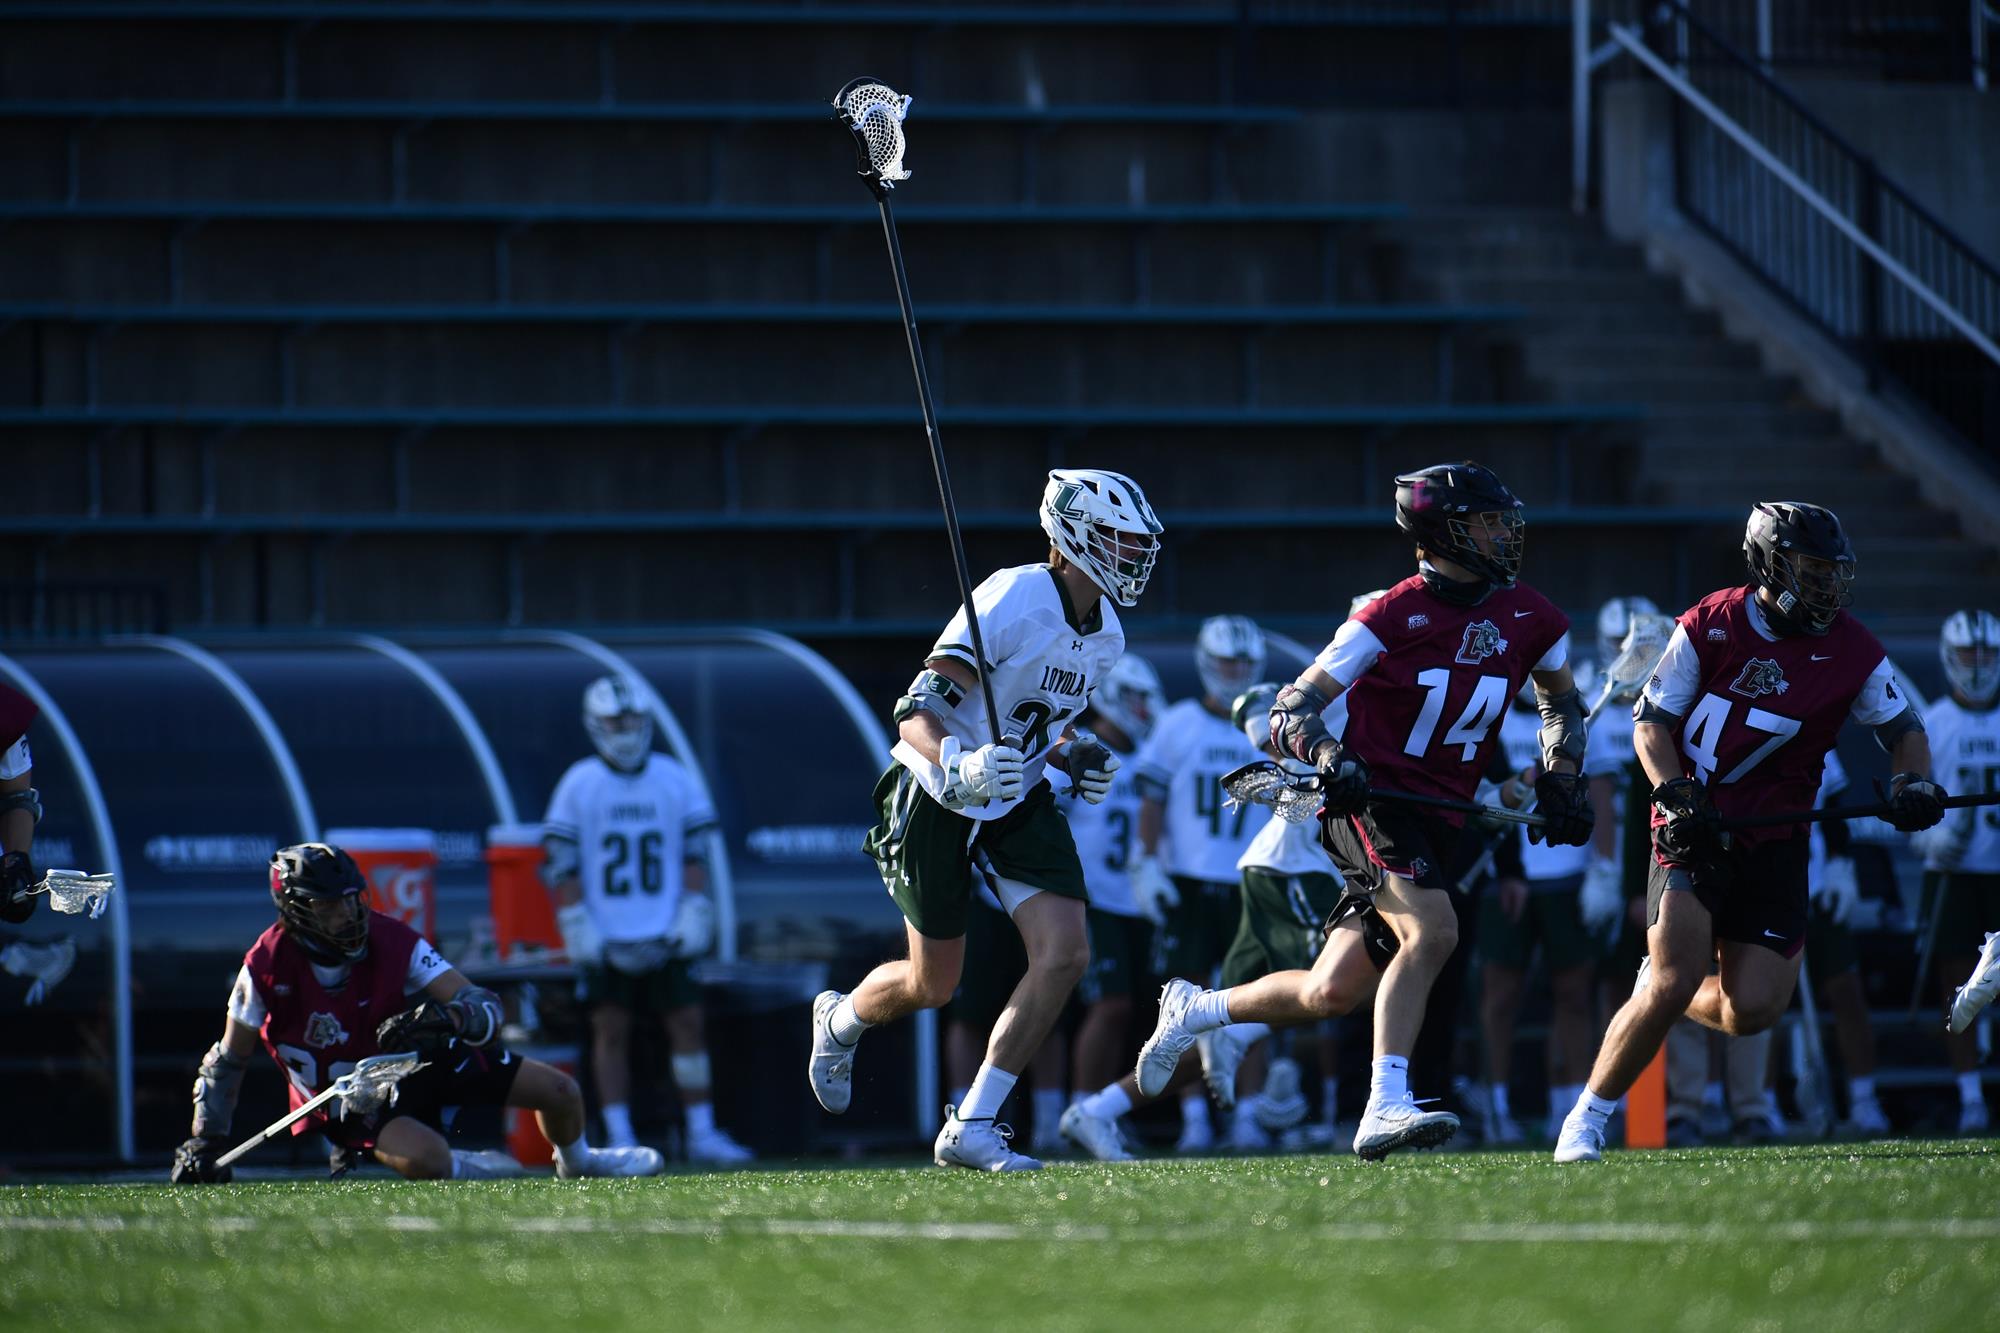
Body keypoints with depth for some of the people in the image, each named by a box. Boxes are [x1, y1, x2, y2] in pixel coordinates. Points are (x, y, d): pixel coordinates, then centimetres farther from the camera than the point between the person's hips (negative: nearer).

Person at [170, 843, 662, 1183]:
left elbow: (484, 1005, -22)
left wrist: (446, 1019, -45)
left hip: (417, 1060, 3)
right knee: (425, 1161, -36)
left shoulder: (391, 941, -19)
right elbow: (228, 1061, -8)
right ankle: (466, 1167, 3)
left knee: (560, 1092, 4)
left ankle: (577, 1161, 41)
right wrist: (205, 1144, -15)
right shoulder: (267, 967, -22)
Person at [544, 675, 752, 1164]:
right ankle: (619, 1138, 4)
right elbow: (562, 866, -1)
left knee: (688, 1023, -1)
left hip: (664, 936, 2)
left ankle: (702, 1133, 6)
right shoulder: (579, 785, -1)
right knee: (611, 1030, 0)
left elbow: (694, 857, 9)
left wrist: (693, 918, 0)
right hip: (605, 938, -2)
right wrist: (580, 932, -7)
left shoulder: (675, 781, 5)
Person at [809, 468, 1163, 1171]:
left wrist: (1074, 758, -1)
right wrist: (959, 768, -46)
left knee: (1065, 954, -14)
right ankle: (841, 1021, 40)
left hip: (1019, 804, 7)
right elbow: (917, 711, -27)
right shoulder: (1013, 600, -25)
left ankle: (972, 1129, -8)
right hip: (936, 800, -7)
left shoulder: (1105, 636, 2)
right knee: (933, 985, 3)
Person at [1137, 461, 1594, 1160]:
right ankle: (1385, 1109, -31)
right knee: (1431, 931, -30)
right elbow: (1293, 707, -8)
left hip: (1438, 822, 6)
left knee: (1329, 993, 5)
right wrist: (1328, 756, -28)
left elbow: (1561, 700, 27)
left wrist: (1560, 780, 11)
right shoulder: (1394, 617, -11)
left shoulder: (1530, 618, 5)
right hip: (1371, 799, -6)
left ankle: (1194, 1009, 29)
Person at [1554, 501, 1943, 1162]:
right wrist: (1676, 796, -18)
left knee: (1753, 1009, -7)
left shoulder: (1853, 653, -1)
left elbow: (1903, 728, 12)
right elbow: (1650, 721, -2)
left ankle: (1663, 984, 27)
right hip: (1692, 829, -3)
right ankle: (1586, 1119, -5)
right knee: (1675, 984, -19)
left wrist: (1913, 783, -9)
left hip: (1772, 841, 3)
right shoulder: (1709, 626, -6)